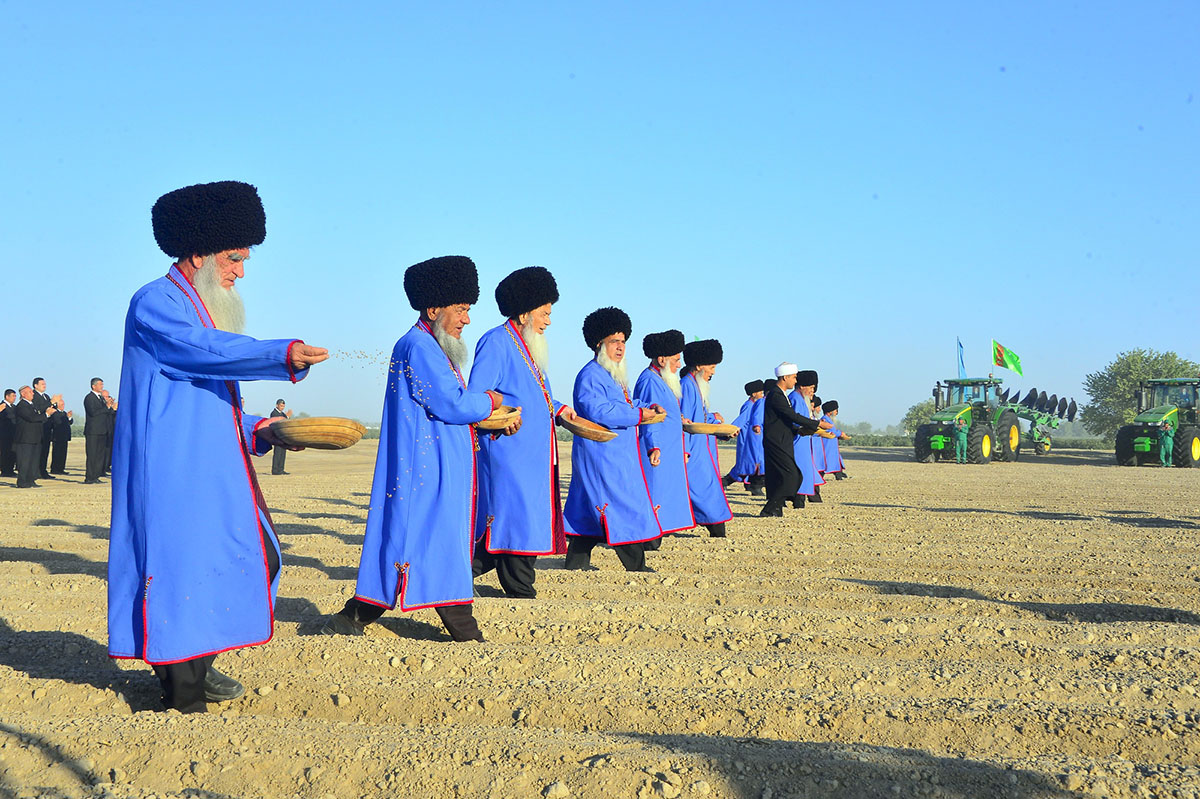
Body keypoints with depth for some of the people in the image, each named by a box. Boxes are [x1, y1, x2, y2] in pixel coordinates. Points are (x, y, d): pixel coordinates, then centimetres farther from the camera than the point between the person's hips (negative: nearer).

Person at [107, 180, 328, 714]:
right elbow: (206, 350, -26)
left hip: (215, 470, 10)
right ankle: (182, 697, 1)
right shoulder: (155, 303, -7)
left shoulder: (208, 310, 23)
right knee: (184, 566, -8)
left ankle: (196, 667, 23)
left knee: (251, 556, 9)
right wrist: (282, 354, -37)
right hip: (173, 471, -10)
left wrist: (256, 431, 9)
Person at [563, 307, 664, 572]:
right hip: (601, 453, -11)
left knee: (590, 506, 12)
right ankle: (636, 565, -3)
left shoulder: (614, 375, 19)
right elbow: (598, 411, -26)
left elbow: (623, 404, 29)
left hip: (617, 454, 11)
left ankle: (577, 561, 17)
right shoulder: (590, 375, -15)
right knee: (623, 506, -8)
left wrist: (647, 407, 10)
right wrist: (638, 415, -20)